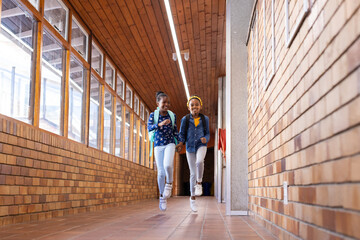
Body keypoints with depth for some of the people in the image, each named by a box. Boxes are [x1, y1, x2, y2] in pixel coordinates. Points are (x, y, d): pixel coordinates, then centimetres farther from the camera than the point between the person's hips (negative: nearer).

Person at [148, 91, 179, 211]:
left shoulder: (172, 115, 4)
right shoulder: (153, 115, 0)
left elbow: (175, 131, 10)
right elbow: (149, 128, -15)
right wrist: (160, 124, -32)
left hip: (169, 144, 0)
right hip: (158, 145, 0)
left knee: (167, 165, -26)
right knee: (161, 172, 0)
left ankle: (169, 183, 4)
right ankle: (162, 196, 17)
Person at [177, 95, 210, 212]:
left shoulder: (205, 119, 3)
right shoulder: (185, 119, 0)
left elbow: (207, 133, 9)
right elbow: (182, 134, 4)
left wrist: (205, 139, -13)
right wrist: (180, 143, -14)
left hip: (201, 146, 0)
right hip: (190, 147, 0)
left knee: (199, 161, -33)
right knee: (193, 173, 3)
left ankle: (199, 183, -8)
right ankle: (192, 198, 17)